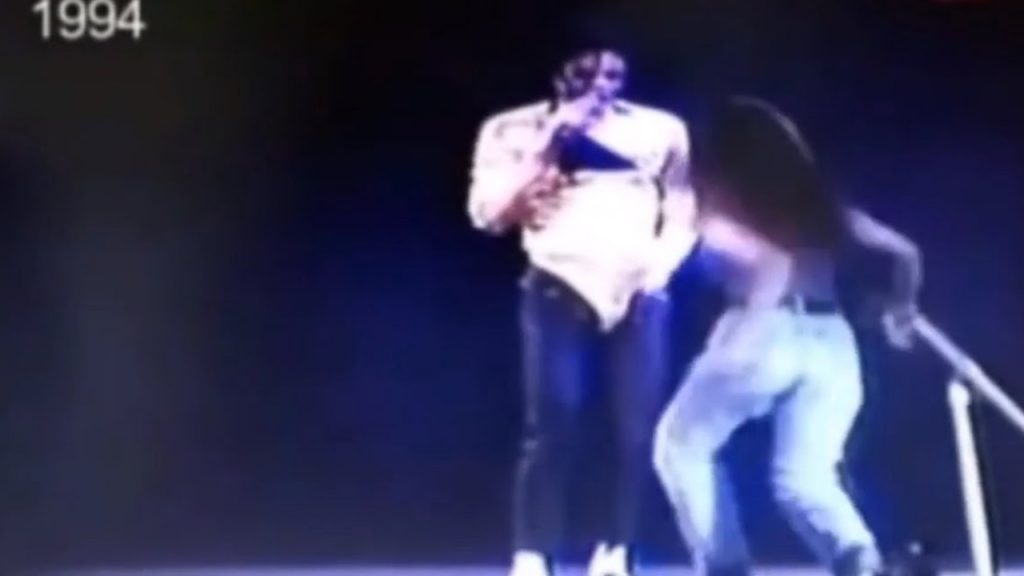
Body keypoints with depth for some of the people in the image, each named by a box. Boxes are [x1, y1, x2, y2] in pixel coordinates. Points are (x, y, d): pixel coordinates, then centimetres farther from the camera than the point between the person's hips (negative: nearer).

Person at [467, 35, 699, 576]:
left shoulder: (661, 130, 12)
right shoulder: (515, 129, 7)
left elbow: (683, 215, 14)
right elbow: (489, 213, -3)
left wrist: (657, 268, -1)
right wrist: (546, 146, -8)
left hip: (638, 293, 2)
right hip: (560, 287, -2)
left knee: (639, 431, -6)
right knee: (550, 429, -12)